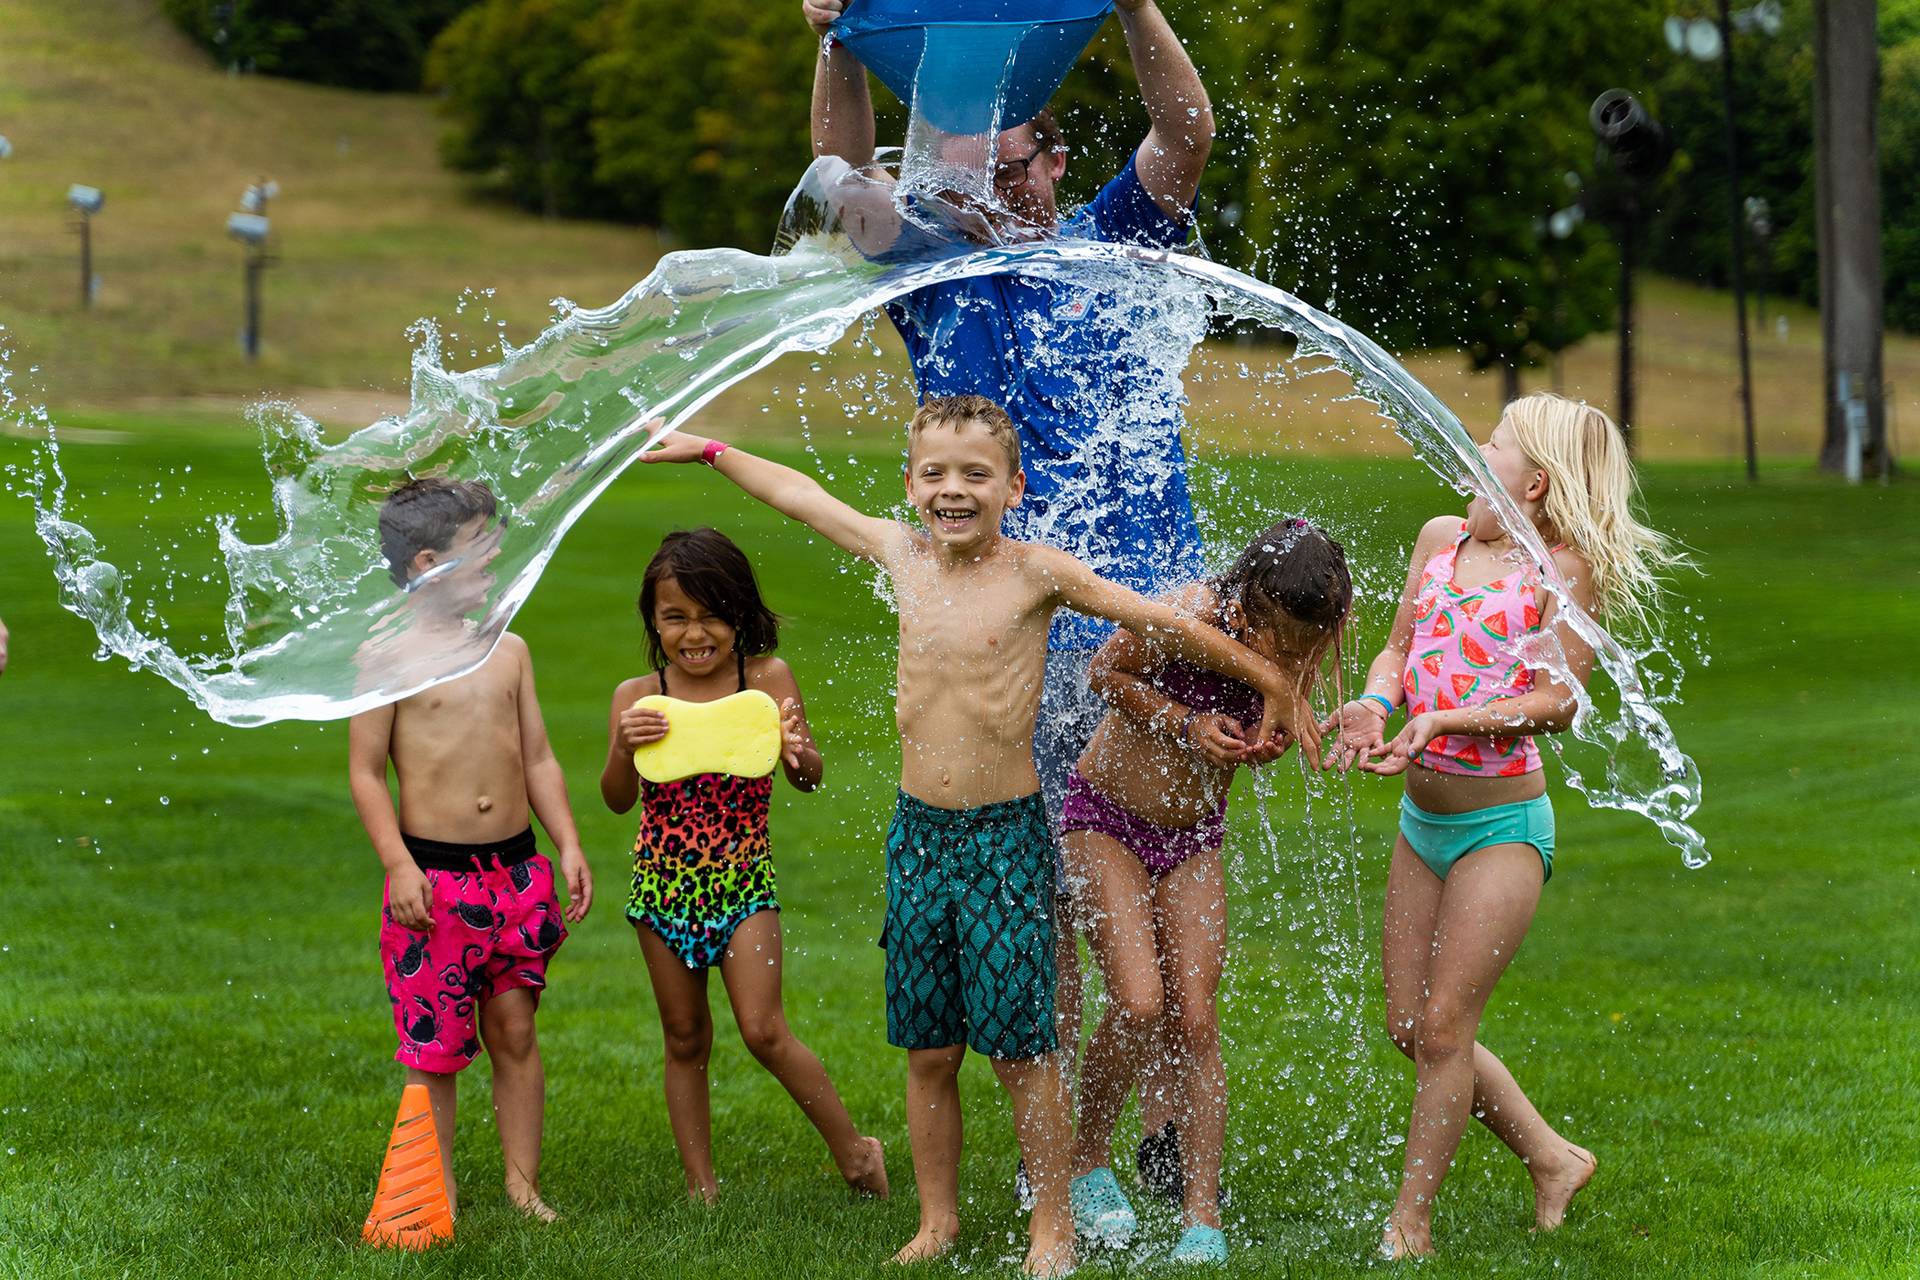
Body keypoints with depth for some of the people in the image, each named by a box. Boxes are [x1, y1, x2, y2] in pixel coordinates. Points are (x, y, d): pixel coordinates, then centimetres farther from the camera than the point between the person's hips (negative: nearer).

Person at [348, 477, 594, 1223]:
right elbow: (366, 771, -5)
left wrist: (568, 845, 6)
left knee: (514, 1030, 9)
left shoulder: (508, 649, 11)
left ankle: (523, 1183, 18)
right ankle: (439, 1197, 11)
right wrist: (398, 865, -14)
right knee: (434, 1048, 0)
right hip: (434, 875, -5)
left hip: (518, 871, 5)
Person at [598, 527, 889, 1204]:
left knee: (763, 1031, -11)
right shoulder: (638, 697, -2)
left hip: (743, 876, -2)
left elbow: (810, 777, -8)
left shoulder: (766, 679, -4)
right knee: (685, 1040, 10)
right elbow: (618, 800, -7)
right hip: (663, 880, 2)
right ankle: (700, 1187, 19)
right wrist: (622, 748, -27)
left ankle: (853, 1150, 6)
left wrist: (795, 752, -31)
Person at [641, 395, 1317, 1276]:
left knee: (1020, 1046, -1)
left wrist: (1273, 685, 2)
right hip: (918, 832, 4)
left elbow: (1168, 626, -3)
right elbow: (801, 495, 18)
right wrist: (708, 450, 26)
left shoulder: (1037, 573, -8)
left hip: (1008, 838, -4)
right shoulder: (900, 555, 4)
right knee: (927, 1050, 10)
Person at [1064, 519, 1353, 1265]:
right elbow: (1106, 672, -10)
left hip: (1193, 838, 4)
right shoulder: (1190, 616, -27)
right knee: (1139, 1003, -16)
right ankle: (1086, 1156, 8)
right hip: (1106, 818, -3)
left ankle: (1202, 1215, 2)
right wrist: (1185, 723, -23)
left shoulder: (1302, 656, -15)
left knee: (1195, 1021, -2)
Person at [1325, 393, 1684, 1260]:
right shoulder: (1439, 538, 7)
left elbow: (1557, 701, -16)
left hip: (1503, 826, -7)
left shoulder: (1563, 570, -12)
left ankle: (1409, 1222, 9)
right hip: (1422, 821, 7)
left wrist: (1447, 720, -26)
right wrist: (1375, 702, -10)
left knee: (1445, 1025, -4)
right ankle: (1551, 1159, 27)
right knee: (1409, 1025, 10)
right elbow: (1400, 648, 12)